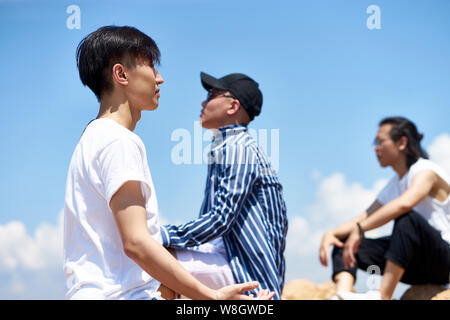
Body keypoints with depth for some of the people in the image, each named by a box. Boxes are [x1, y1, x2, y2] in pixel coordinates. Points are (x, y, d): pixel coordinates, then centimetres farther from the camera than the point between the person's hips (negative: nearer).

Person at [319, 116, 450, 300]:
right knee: (343, 241, 1)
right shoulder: (393, 185, 17)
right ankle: (342, 295, -28)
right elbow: (361, 219, 15)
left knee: (407, 217, -37)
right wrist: (330, 234, -5)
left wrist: (359, 230, -35)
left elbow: (405, 203, -33)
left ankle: (382, 296, -40)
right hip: (415, 261, 8)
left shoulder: (426, 170, -11)